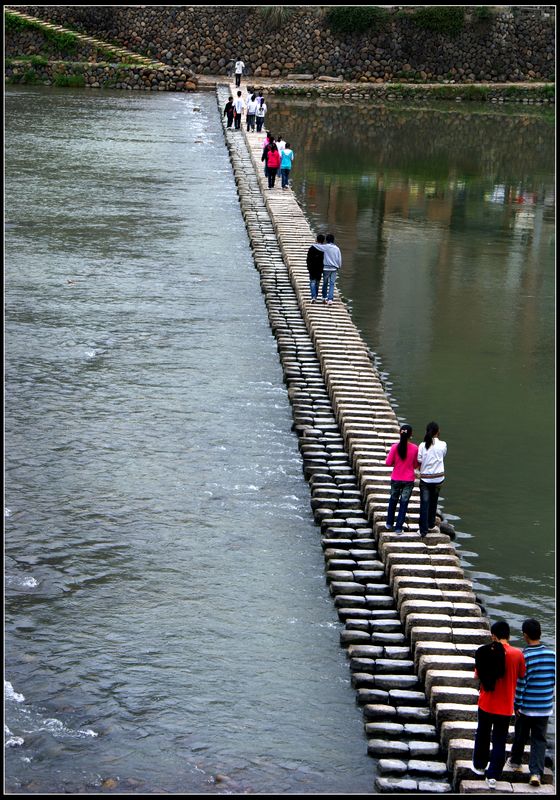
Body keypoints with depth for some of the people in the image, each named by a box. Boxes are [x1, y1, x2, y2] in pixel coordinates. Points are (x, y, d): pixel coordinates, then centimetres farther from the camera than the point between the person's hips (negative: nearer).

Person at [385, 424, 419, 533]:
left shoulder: (395, 447, -15)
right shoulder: (415, 448, -13)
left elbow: (388, 463, -9)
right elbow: (416, 465, -3)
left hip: (396, 479, 1)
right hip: (409, 480, -1)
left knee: (393, 500, 21)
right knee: (404, 503, 9)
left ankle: (389, 524, 32)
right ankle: (399, 527, 11)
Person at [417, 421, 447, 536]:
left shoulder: (422, 445, -8)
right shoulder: (442, 445, -7)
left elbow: (419, 462, -5)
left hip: (425, 478, -1)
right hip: (438, 478, 1)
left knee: (424, 503, 3)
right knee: (433, 502, 18)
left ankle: (423, 529, 2)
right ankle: (431, 525, 30)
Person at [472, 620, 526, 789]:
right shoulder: (517, 654, -9)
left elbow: (477, 675, -6)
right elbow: (521, 676, 3)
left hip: (486, 704, 0)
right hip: (506, 706, 0)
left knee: (483, 736, 20)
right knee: (499, 741, 7)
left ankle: (479, 766, 35)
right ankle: (493, 776, 4)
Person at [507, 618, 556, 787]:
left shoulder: (524, 656, -16)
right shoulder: (551, 654, -2)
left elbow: (520, 682, -14)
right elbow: (554, 679, 7)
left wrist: (516, 704, -5)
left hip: (526, 705, -3)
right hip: (545, 706, 3)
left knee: (520, 735, 18)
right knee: (539, 740, 6)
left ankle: (515, 761, 38)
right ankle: (536, 772, -5)